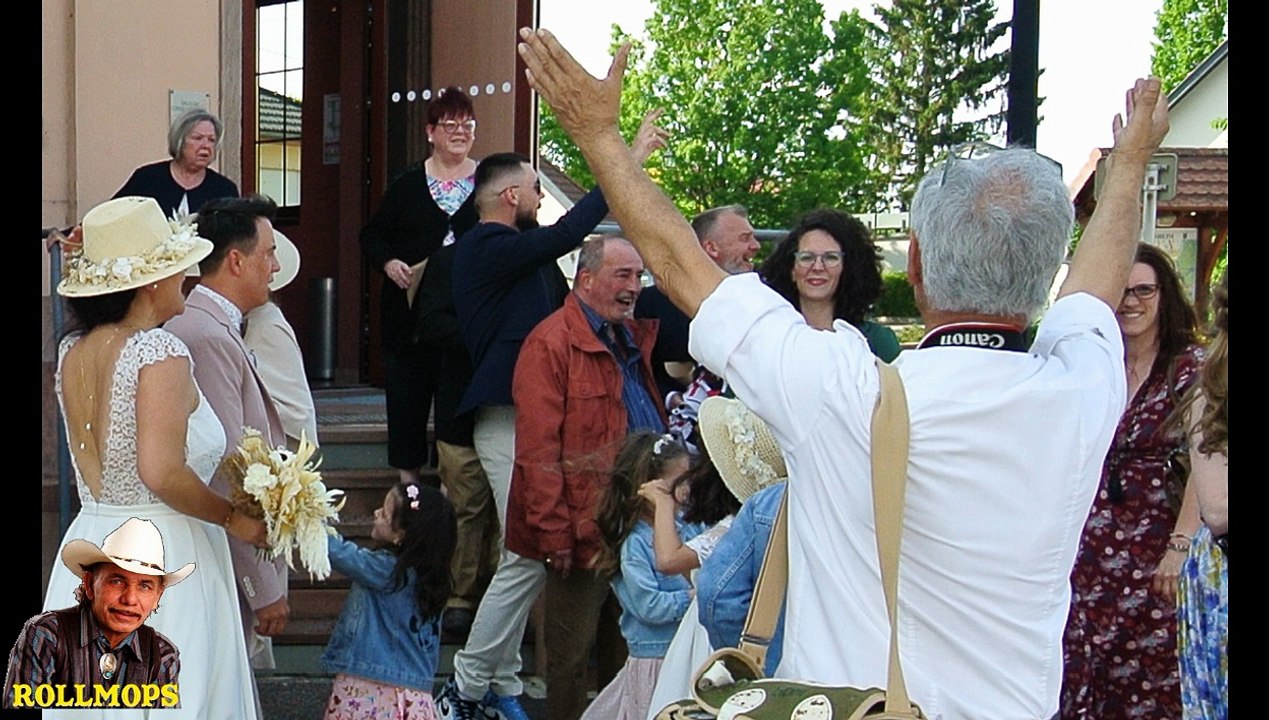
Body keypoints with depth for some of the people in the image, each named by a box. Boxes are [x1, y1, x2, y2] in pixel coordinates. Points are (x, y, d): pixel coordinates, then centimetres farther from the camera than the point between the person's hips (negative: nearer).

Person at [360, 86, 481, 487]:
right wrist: (389, 263, -8)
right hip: (411, 311, 1)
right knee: (407, 390, 5)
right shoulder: (408, 185, 7)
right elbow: (372, 236, 12)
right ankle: (408, 473, 15)